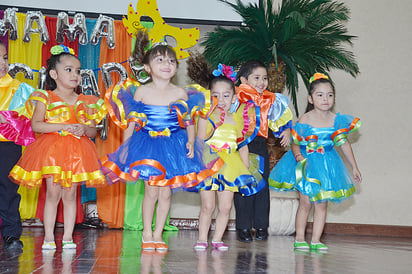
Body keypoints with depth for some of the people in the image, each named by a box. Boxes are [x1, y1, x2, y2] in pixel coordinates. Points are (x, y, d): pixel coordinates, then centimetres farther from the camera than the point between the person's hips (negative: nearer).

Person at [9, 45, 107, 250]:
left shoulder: (85, 102, 9)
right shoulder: (45, 98, 0)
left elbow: (93, 130, 9)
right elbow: (35, 125, -9)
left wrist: (84, 129, -13)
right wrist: (61, 126, -17)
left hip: (76, 152, 2)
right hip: (51, 150, -2)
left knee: (70, 194, 4)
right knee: (53, 193, -2)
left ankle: (68, 237, 12)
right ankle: (49, 237, 9)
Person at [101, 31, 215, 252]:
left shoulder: (180, 94, 1)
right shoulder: (141, 92, -1)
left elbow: (189, 121, 4)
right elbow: (131, 121, 4)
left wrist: (191, 143, -7)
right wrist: (125, 145, 2)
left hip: (173, 147, 1)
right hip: (147, 146, -1)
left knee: (166, 192, 3)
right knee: (151, 191, -3)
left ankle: (158, 234, 16)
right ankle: (147, 234, 12)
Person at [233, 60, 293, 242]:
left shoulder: (270, 100, 12)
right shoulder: (238, 96, -4)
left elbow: (281, 118, 22)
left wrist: (286, 130, 8)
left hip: (261, 146, 5)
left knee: (262, 186, 7)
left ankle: (261, 226, 16)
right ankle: (243, 227, 7)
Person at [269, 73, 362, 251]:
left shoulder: (336, 120, -4)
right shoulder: (305, 120, -15)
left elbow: (344, 144, 7)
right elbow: (295, 143, -9)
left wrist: (354, 167, 12)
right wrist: (298, 155, -31)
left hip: (327, 164, 3)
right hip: (307, 164, -3)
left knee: (322, 203, 5)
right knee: (305, 202, -1)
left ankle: (316, 240, 11)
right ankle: (299, 239, 10)